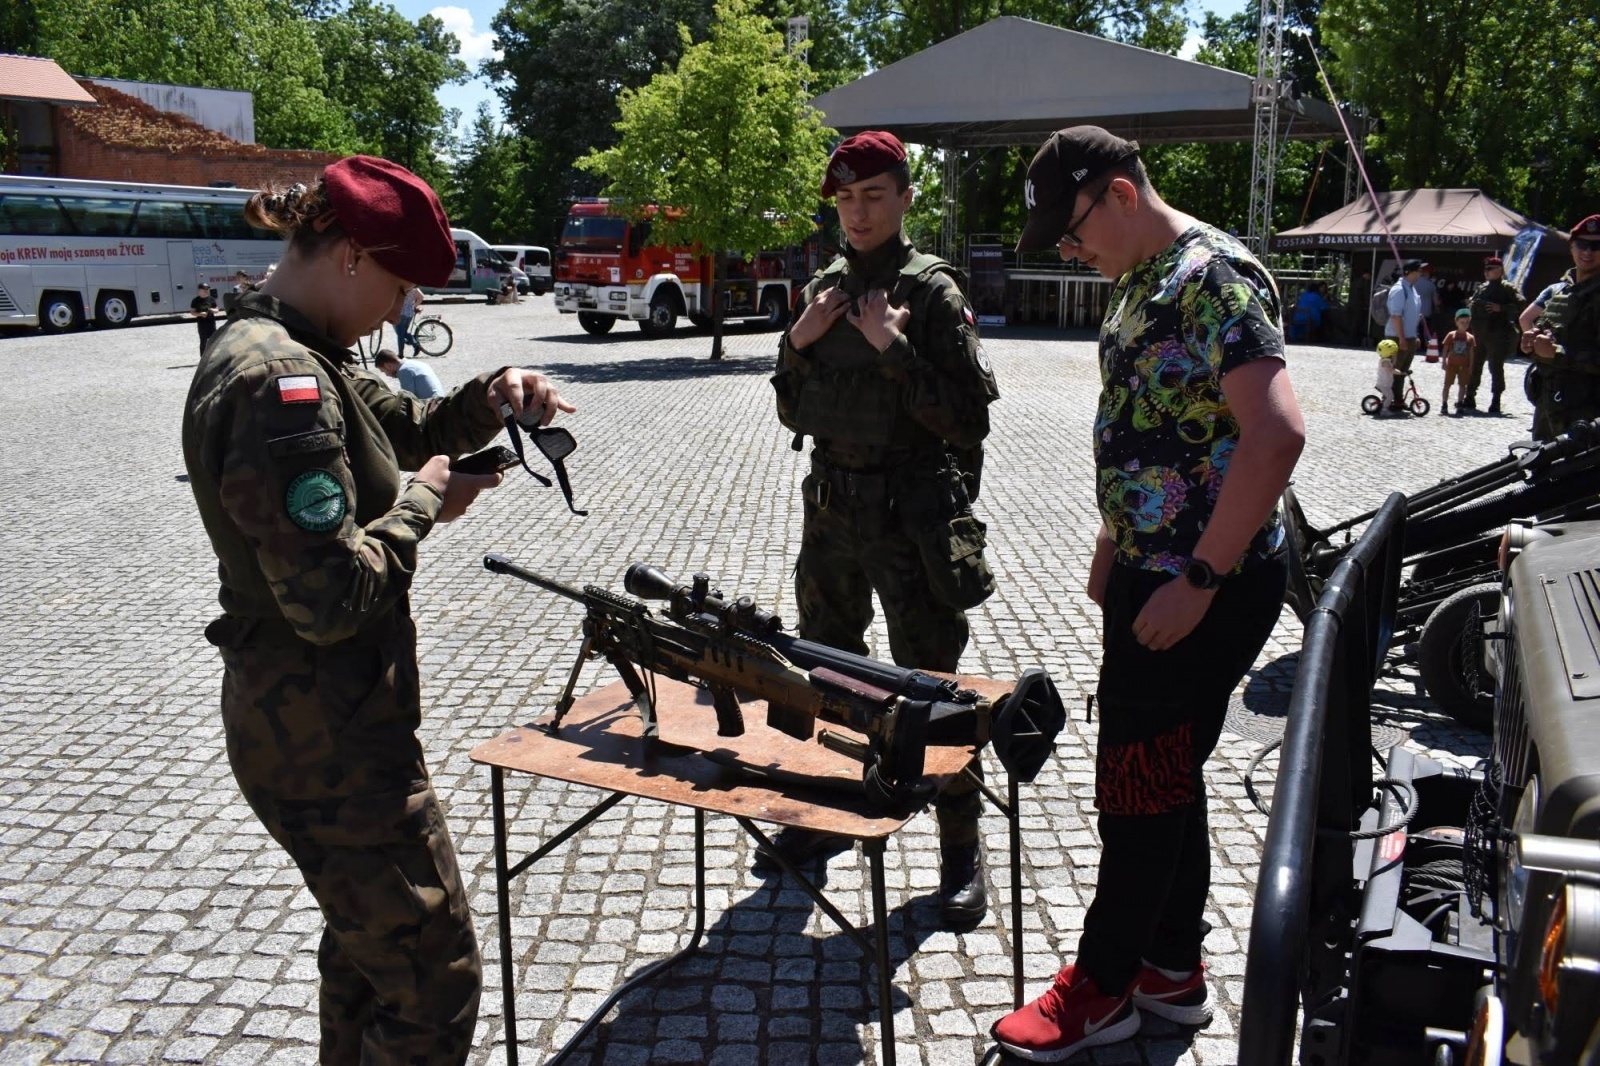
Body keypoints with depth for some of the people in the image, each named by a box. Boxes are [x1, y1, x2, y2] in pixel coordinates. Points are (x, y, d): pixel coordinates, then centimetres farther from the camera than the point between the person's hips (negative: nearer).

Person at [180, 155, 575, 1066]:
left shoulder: (295, 355, 7)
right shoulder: (280, 382, -24)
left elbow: (405, 427, 21)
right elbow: (331, 598, -29)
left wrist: (490, 397, 2)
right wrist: (425, 502, -15)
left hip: (319, 719, 11)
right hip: (329, 741, -11)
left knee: (368, 944, 27)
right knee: (437, 982, 1)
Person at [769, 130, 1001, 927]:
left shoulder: (932, 291, -8)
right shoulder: (824, 290, 9)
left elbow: (968, 419, -15)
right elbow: (795, 414, 13)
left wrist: (893, 348, -21)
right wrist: (797, 345, -4)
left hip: (910, 514, -6)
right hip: (830, 508, 6)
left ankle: (961, 849, 15)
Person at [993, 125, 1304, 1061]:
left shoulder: (1214, 277, -18)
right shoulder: (1139, 283, 12)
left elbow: (1277, 433, -28)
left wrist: (1198, 580, -25)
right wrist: (1114, 548, 17)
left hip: (1209, 585, -10)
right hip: (1152, 573, 10)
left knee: (1140, 781, 2)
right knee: (1166, 774, 17)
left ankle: (1105, 984, 20)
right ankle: (1173, 969, 32)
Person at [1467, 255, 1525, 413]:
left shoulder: (1508, 288, -3)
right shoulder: (1481, 289, 17)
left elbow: (1519, 306, -13)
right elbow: (1471, 305, 29)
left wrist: (1501, 308, -21)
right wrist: (1472, 304, 7)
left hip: (1498, 335, -6)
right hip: (1480, 334, 6)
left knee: (1496, 367, -4)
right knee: (1474, 366, 9)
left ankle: (1495, 401, 1)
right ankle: (1470, 397, 18)